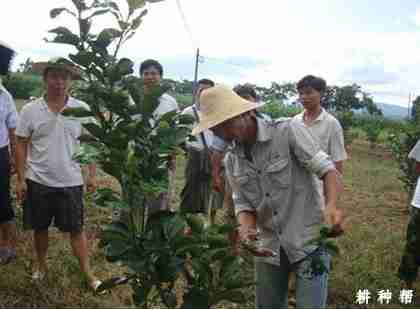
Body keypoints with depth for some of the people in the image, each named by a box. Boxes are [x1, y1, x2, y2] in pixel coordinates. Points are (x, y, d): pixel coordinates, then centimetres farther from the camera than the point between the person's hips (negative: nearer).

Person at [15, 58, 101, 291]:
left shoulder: (82, 109, -5)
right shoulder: (30, 110, -5)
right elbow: (21, 145, 1)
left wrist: (92, 175, 0)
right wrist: (21, 179, -2)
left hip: (71, 182, -1)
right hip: (37, 181, 1)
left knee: (76, 229, 8)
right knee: (40, 227, 16)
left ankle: (87, 273, 21)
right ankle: (41, 265, 39)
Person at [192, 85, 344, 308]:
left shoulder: (288, 131, -14)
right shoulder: (231, 160, 3)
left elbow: (325, 168, -14)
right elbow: (243, 203, 3)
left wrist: (331, 205, -33)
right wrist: (246, 229, -18)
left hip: (308, 242, -5)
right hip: (269, 247, 5)